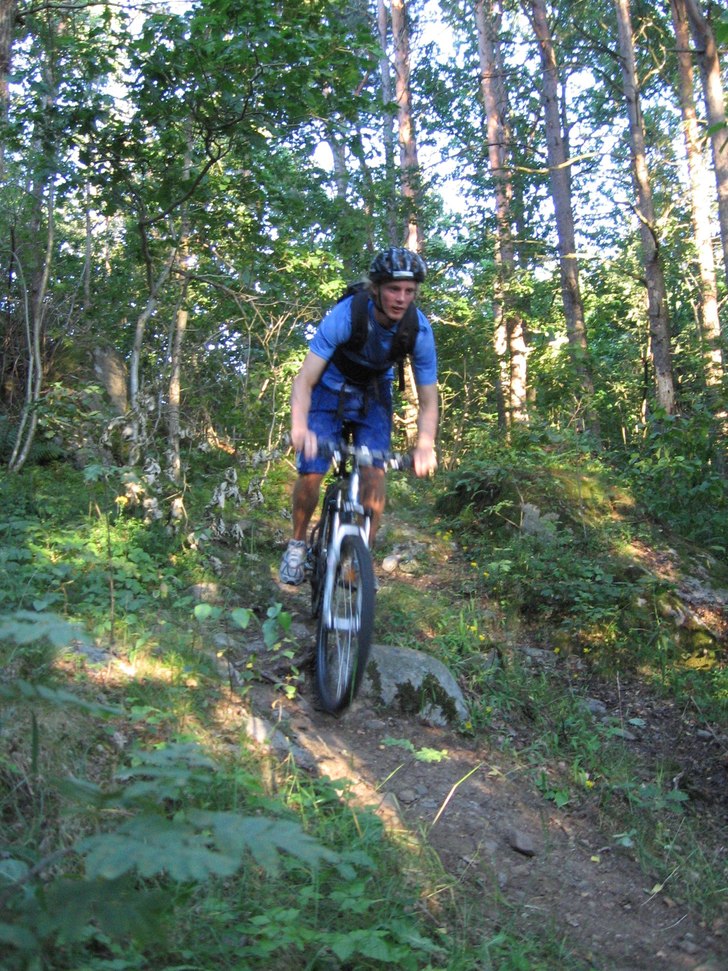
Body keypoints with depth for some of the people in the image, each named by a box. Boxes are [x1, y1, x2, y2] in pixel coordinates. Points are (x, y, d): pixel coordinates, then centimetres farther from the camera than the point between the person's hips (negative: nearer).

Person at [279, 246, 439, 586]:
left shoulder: (420, 331, -24)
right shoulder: (344, 316, -32)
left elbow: (428, 402, -17)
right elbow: (304, 380, -34)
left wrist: (425, 446, -36)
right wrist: (299, 427, -52)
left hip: (373, 397, 2)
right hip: (330, 390, -2)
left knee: (374, 475, -16)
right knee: (310, 474, -13)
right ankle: (297, 544, 12)